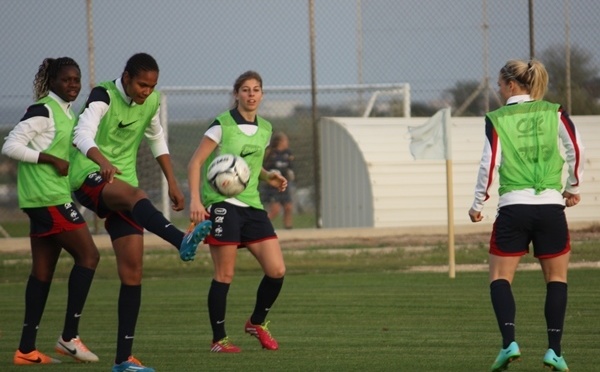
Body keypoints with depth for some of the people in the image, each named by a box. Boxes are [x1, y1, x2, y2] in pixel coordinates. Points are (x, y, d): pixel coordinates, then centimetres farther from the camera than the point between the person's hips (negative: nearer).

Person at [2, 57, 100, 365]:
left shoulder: (65, 112, 17)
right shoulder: (43, 111, -11)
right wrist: (54, 161, -18)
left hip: (45, 201, 9)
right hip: (49, 197, -9)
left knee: (43, 271, 7)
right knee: (88, 255, -10)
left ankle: (26, 349, 8)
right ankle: (69, 336, -9)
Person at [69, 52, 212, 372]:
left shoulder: (151, 102, 7)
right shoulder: (103, 97, -13)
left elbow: (157, 139, 24)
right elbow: (82, 135, -30)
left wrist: (172, 183, 17)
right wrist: (103, 161, -50)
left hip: (121, 191, 7)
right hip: (89, 177, -7)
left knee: (132, 271, -2)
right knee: (135, 195, -40)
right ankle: (182, 241, -68)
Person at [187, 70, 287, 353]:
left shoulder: (265, 129, 13)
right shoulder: (222, 125, -6)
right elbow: (196, 162, -7)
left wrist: (268, 177, 6)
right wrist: (195, 199, -19)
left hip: (252, 205, 6)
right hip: (222, 203, -6)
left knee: (277, 270, -3)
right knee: (224, 275, -6)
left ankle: (257, 322, 19)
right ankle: (218, 340, 5)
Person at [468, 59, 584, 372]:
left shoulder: (496, 119, 0)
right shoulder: (553, 112, 5)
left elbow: (490, 163, -5)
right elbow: (576, 149, 3)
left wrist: (477, 204, 5)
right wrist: (573, 187, 17)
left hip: (513, 208, -2)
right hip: (551, 206, 2)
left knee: (500, 278, 8)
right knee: (556, 279, 12)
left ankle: (509, 342, -12)